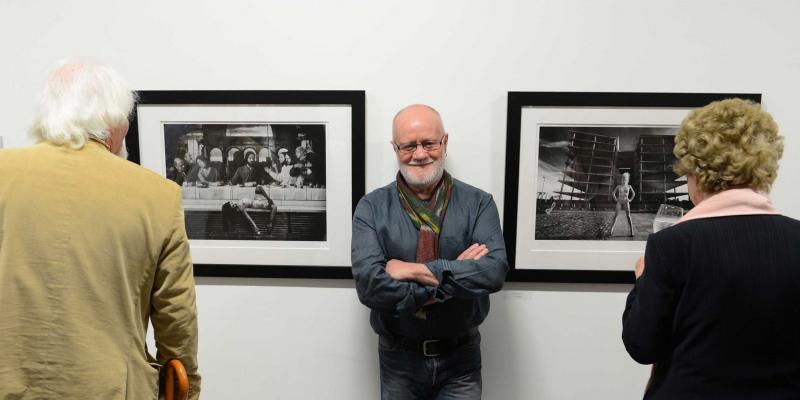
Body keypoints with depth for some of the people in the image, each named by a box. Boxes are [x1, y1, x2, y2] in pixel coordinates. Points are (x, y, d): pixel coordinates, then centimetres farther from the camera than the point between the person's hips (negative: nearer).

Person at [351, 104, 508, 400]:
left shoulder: (478, 203, -7)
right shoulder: (372, 208, -8)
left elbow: (495, 271, -20)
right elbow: (369, 285, -20)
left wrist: (415, 270, -24)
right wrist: (455, 274, -21)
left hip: (461, 359, 0)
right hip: (399, 360, 0)